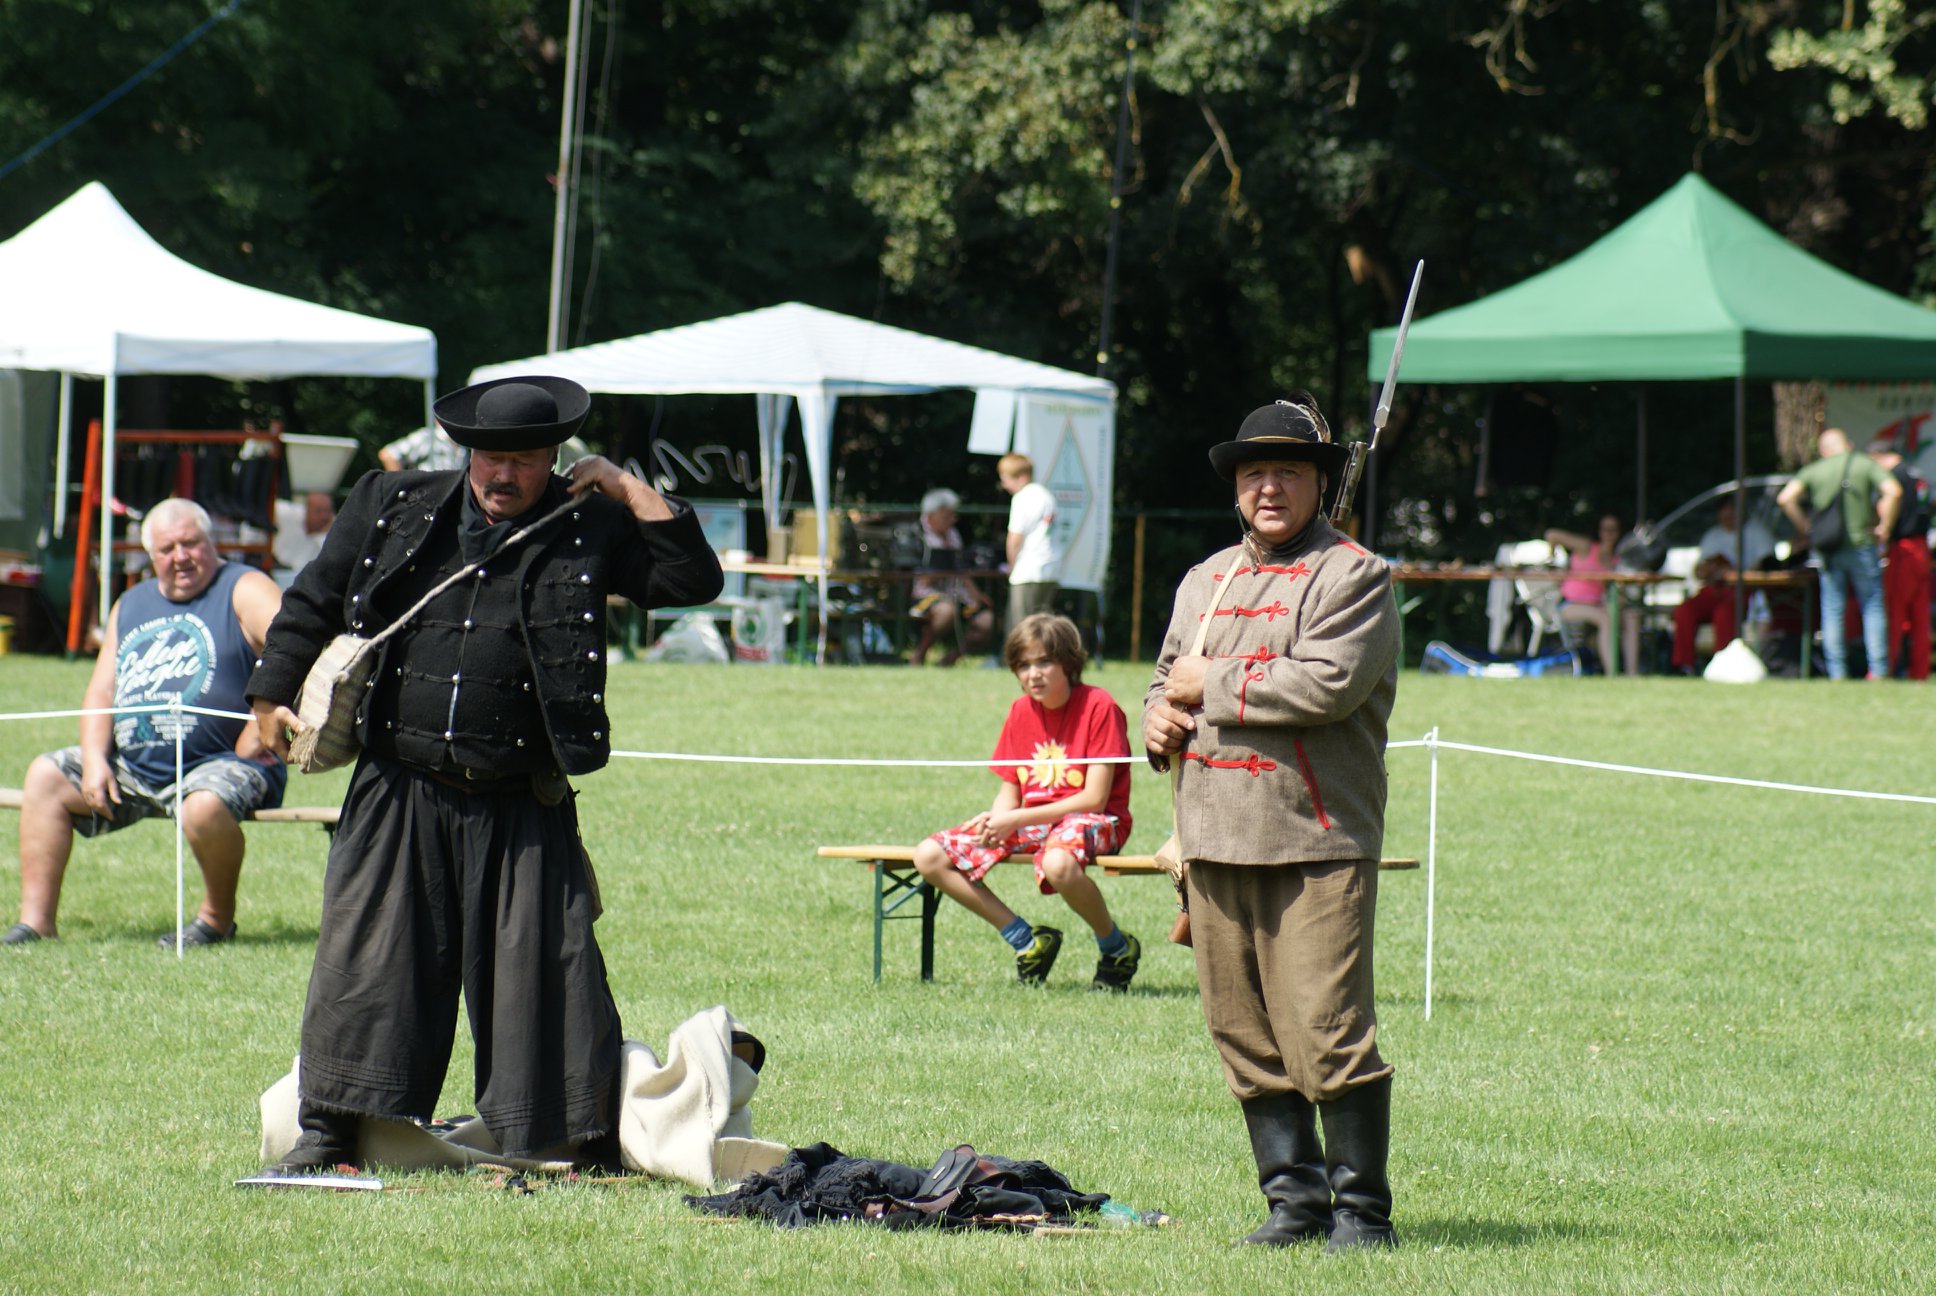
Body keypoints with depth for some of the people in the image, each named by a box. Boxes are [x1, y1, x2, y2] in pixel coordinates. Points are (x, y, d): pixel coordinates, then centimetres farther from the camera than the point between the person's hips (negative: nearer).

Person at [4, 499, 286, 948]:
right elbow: (101, 690, 15)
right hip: (132, 768, 7)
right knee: (46, 775, 1)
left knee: (204, 805, -38)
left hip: (220, 763, -7)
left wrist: (255, 739, -22)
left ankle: (218, 916, -11)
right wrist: (94, 759, -2)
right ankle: (37, 922, -5)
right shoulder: (131, 606, 18)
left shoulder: (243, 591, -4)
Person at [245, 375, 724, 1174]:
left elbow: (694, 581, -4)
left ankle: (589, 1142, 6)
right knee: (366, 957, 0)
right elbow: (313, 604, 16)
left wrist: (627, 491, -5)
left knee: (547, 966, -2)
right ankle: (329, 1132, 8)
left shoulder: (589, 531, 4)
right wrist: (273, 695, 7)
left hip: (522, 807, -1)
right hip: (399, 797, 1)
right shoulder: (393, 508, 9)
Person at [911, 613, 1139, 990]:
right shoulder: (1021, 712, 7)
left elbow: (1095, 798, -17)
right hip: (1028, 821, 7)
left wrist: (1016, 819, -21)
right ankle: (1027, 942, -1)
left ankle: (1117, 949, -14)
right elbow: (1010, 792, 10)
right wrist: (994, 818, -16)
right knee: (928, 857, -8)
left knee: (1058, 863, -44)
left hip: (1093, 821, -7)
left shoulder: (1099, 708, -12)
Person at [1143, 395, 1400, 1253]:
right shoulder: (1205, 580, 21)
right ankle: (1294, 1194, 14)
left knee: (1326, 1031, -11)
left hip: (1316, 839, -7)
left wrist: (1211, 686, -8)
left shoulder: (1353, 577, -2)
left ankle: (1362, 1206, -4)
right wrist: (1160, 719, 3)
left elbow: (1328, 683, -17)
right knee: (1245, 1035, 6)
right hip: (1213, 840, 7)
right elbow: (1169, 679, 28)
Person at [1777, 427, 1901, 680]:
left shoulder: (1813, 471, 8)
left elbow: (1786, 499, -5)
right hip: (1861, 545, -1)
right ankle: (1878, 669, -2)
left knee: (1832, 611, 5)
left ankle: (1837, 672, 1)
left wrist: (1805, 530, 4)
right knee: (1872, 607, 4)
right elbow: (1893, 492, -11)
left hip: (1827, 552, 1)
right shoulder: (1866, 465, 4)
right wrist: (1884, 527, -1)